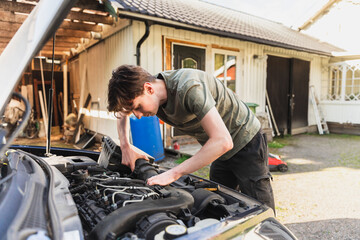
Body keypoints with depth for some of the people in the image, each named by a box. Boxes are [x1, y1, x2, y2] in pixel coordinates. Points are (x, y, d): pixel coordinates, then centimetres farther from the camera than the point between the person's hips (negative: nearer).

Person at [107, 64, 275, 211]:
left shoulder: (188, 88, -35)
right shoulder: (152, 97, -10)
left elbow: (223, 142, -40)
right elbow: (121, 110, 12)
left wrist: (174, 173, -38)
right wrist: (126, 147, -3)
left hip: (246, 143, -7)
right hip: (220, 152, 7)